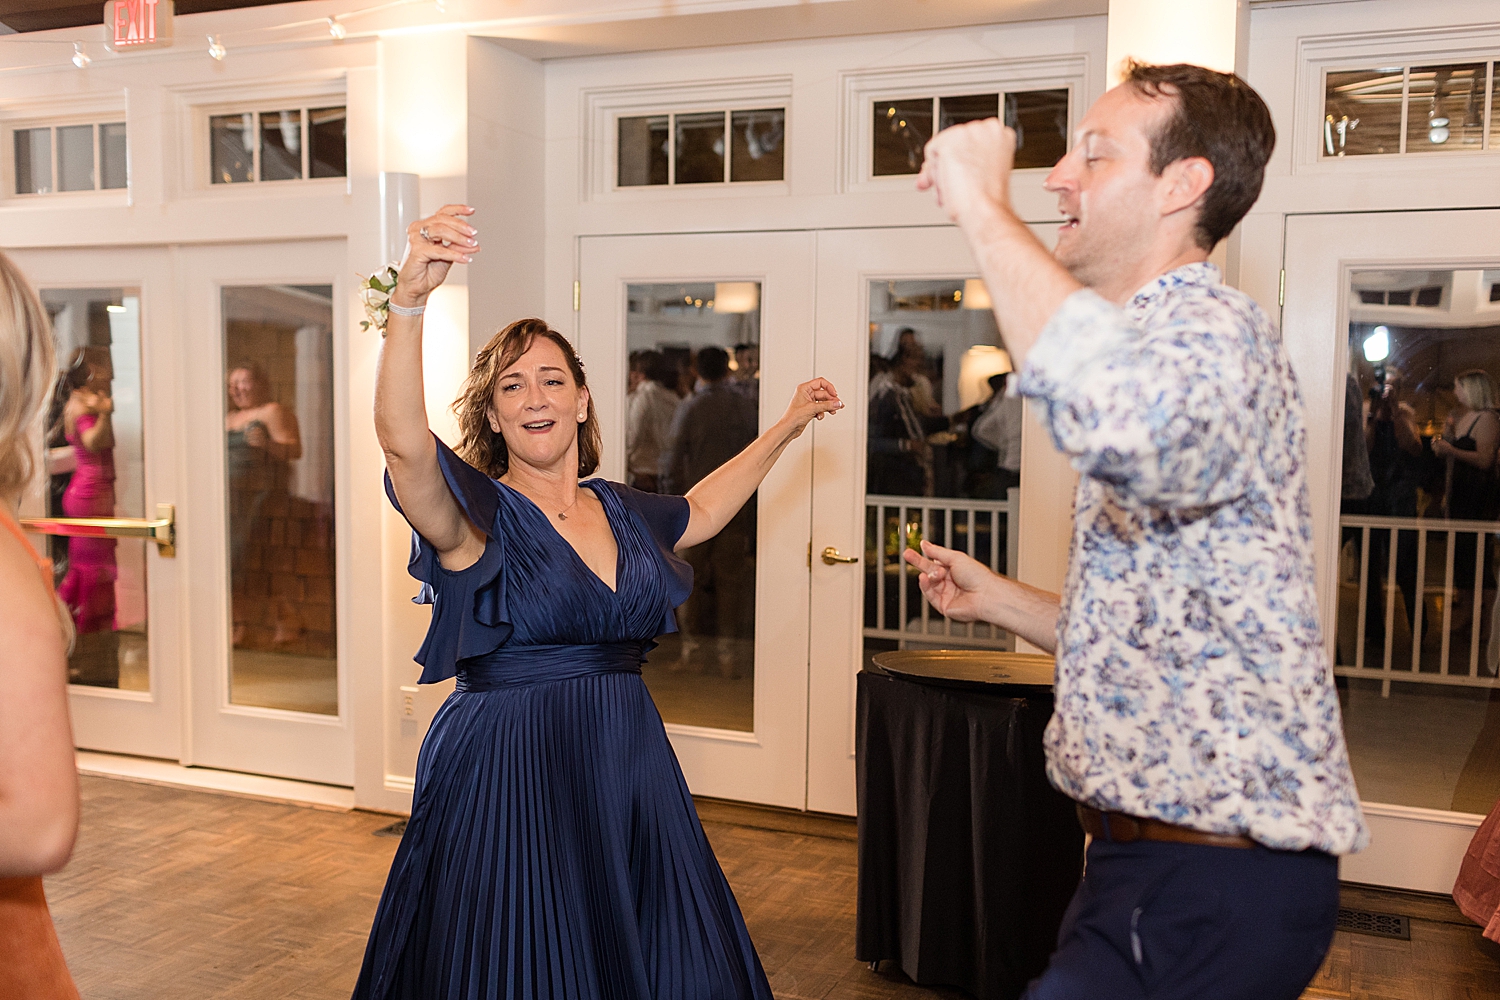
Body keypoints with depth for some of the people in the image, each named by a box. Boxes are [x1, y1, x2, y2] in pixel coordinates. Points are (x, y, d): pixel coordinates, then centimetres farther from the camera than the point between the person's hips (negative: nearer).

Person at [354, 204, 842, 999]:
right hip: (508, 780, -6)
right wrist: (409, 300, -44)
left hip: (626, 774, 6)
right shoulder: (480, 513, -10)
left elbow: (699, 510, 30)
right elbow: (402, 441, -30)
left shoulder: (619, 510, 9)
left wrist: (786, 427, 36)